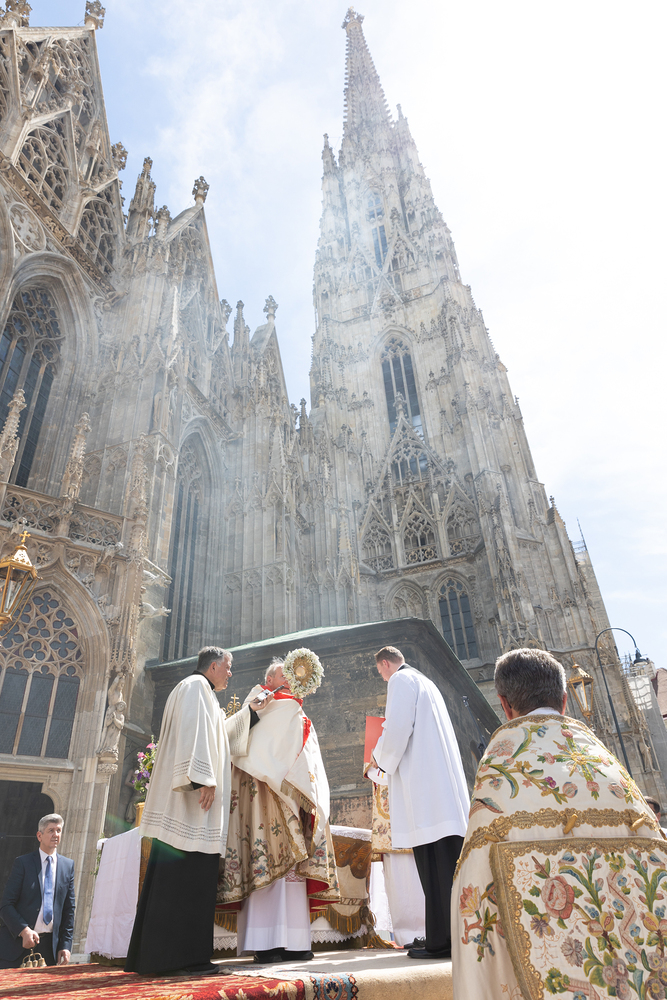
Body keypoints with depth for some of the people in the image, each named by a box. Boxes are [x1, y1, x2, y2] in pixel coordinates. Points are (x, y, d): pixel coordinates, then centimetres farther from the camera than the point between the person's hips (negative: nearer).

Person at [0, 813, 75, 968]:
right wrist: (23, 930, -18)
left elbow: (69, 908, 9)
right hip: (18, 942, -2)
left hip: (50, 944, 3)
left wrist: (66, 945, 3)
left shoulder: (68, 865, 7)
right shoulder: (22, 863, -3)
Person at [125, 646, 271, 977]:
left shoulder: (198, 690, 25)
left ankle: (154, 955, 13)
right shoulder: (196, 686, -6)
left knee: (175, 875, 9)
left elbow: (220, 733, 35)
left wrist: (250, 711, 33)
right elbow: (194, 733, -19)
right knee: (187, 872, -9)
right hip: (191, 800, -10)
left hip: (182, 800, 10)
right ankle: (182, 956, -6)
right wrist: (203, 778, -25)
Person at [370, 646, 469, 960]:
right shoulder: (425, 682, 24)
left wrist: (380, 758, 1)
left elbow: (397, 730, -16)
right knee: (448, 862, 10)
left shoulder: (400, 681, -4)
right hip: (443, 781, 9)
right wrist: (389, 757, 26)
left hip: (423, 782, -9)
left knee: (434, 864, -7)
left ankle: (442, 941, -3)